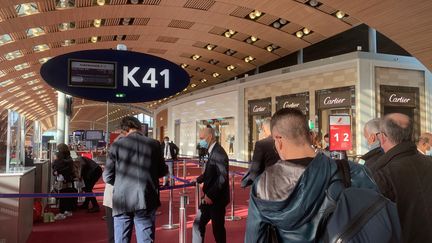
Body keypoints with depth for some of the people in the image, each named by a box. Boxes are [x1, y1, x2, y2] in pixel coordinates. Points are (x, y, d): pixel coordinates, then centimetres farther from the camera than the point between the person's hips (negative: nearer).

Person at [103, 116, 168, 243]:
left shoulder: (117, 145, -3)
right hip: (146, 202, 0)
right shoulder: (154, 144, -1)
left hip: (122, 202, 0)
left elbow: (107, 177, -1)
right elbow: (162, 172, 8)